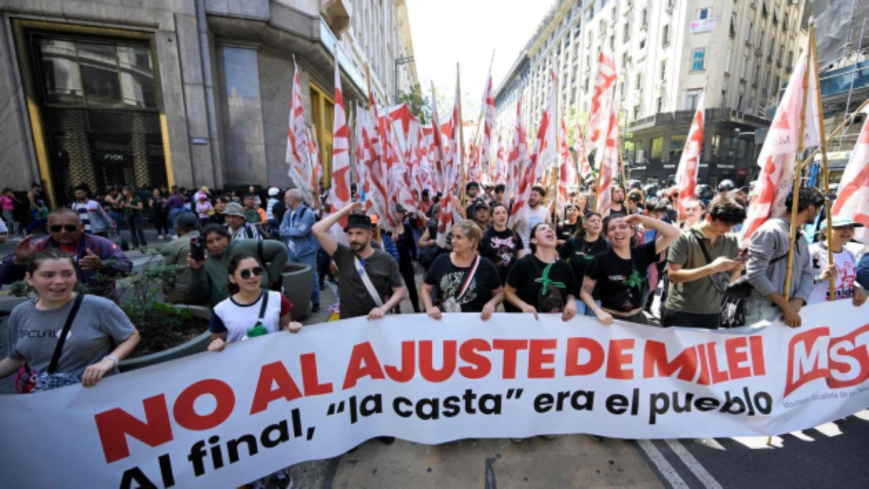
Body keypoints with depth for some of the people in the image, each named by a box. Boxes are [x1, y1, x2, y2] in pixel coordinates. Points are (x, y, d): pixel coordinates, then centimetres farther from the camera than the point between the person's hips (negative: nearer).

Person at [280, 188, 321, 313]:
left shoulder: (307, 213, -13)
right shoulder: (287, 213, 11)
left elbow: (302, 231, -22)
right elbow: (282, 231, 3)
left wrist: (288, 230, -7)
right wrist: (293, 231, -16)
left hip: (306, 252, -7)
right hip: (292, 251, 7)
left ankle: (315, 303, 11)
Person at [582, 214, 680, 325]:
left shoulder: (642, 253, -1)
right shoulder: (601, 260, -11)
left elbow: (673, 233, -6)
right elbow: (585, 292, -7)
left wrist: (643, 219, -14)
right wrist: (598, 311, -22)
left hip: (638, 318, 4)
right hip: (610, 319, -3)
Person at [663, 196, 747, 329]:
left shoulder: (731, 241, 3)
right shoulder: (685, 238, -13)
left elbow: (729, 279, 10)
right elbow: (673, 275, -18)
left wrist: (737, 269, -11)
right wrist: (712, 268, -24)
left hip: (712, 313, 5)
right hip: (680, 312, -5)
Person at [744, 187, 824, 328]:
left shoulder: (801, 237, 15)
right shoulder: (770, 231, -12)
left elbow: (808, 274, 10)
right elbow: (755, 274, -19)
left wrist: (797, 303, -8)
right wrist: (787, 306, -16)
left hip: (789, 309, 8)